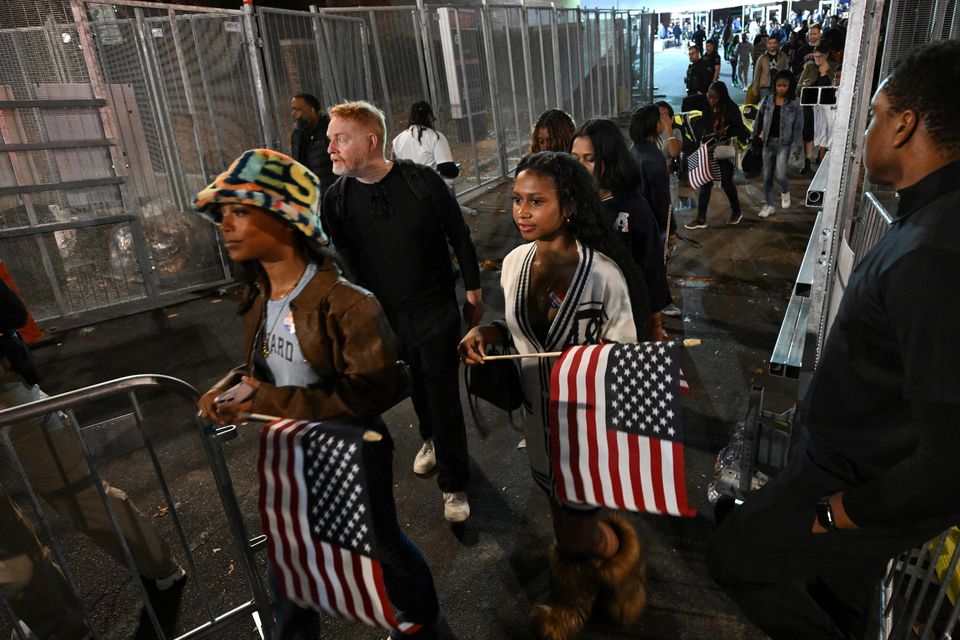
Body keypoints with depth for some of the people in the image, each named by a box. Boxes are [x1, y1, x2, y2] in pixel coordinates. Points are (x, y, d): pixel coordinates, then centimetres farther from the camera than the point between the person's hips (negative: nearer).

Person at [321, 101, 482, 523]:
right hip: (385, 314, 3)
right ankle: (431, 438, 51)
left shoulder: (423, 182, -15)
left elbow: (460, 239, -5)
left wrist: (474, 295, 0)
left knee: (443, 394, 2)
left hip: (436, 309, -3)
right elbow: (345, 262, 1)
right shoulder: (336, 199, -8)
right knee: (416, 385, 20)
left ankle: (453, 484, 20)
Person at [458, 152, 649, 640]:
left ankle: (619, 551, 46)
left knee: (576, 534, 8)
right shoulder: (514, 263, -6)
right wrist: (487, 333, -12)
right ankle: (573, 599, 54)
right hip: (539, 418, 5)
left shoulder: (603, 273, -22)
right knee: (563, 520, 24)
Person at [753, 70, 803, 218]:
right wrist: (755, 137, 10)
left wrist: (797, 148, -10)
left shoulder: (795, 104, -8)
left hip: (784, 144, -3)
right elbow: (759, 120, 9)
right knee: (767, 176, 8)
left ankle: (785, 192, 20)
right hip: (768, 143, 3)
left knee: (779, 175, -13)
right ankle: (769, 205, 22)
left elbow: (798, 128, -7)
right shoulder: (767, 101, 0)